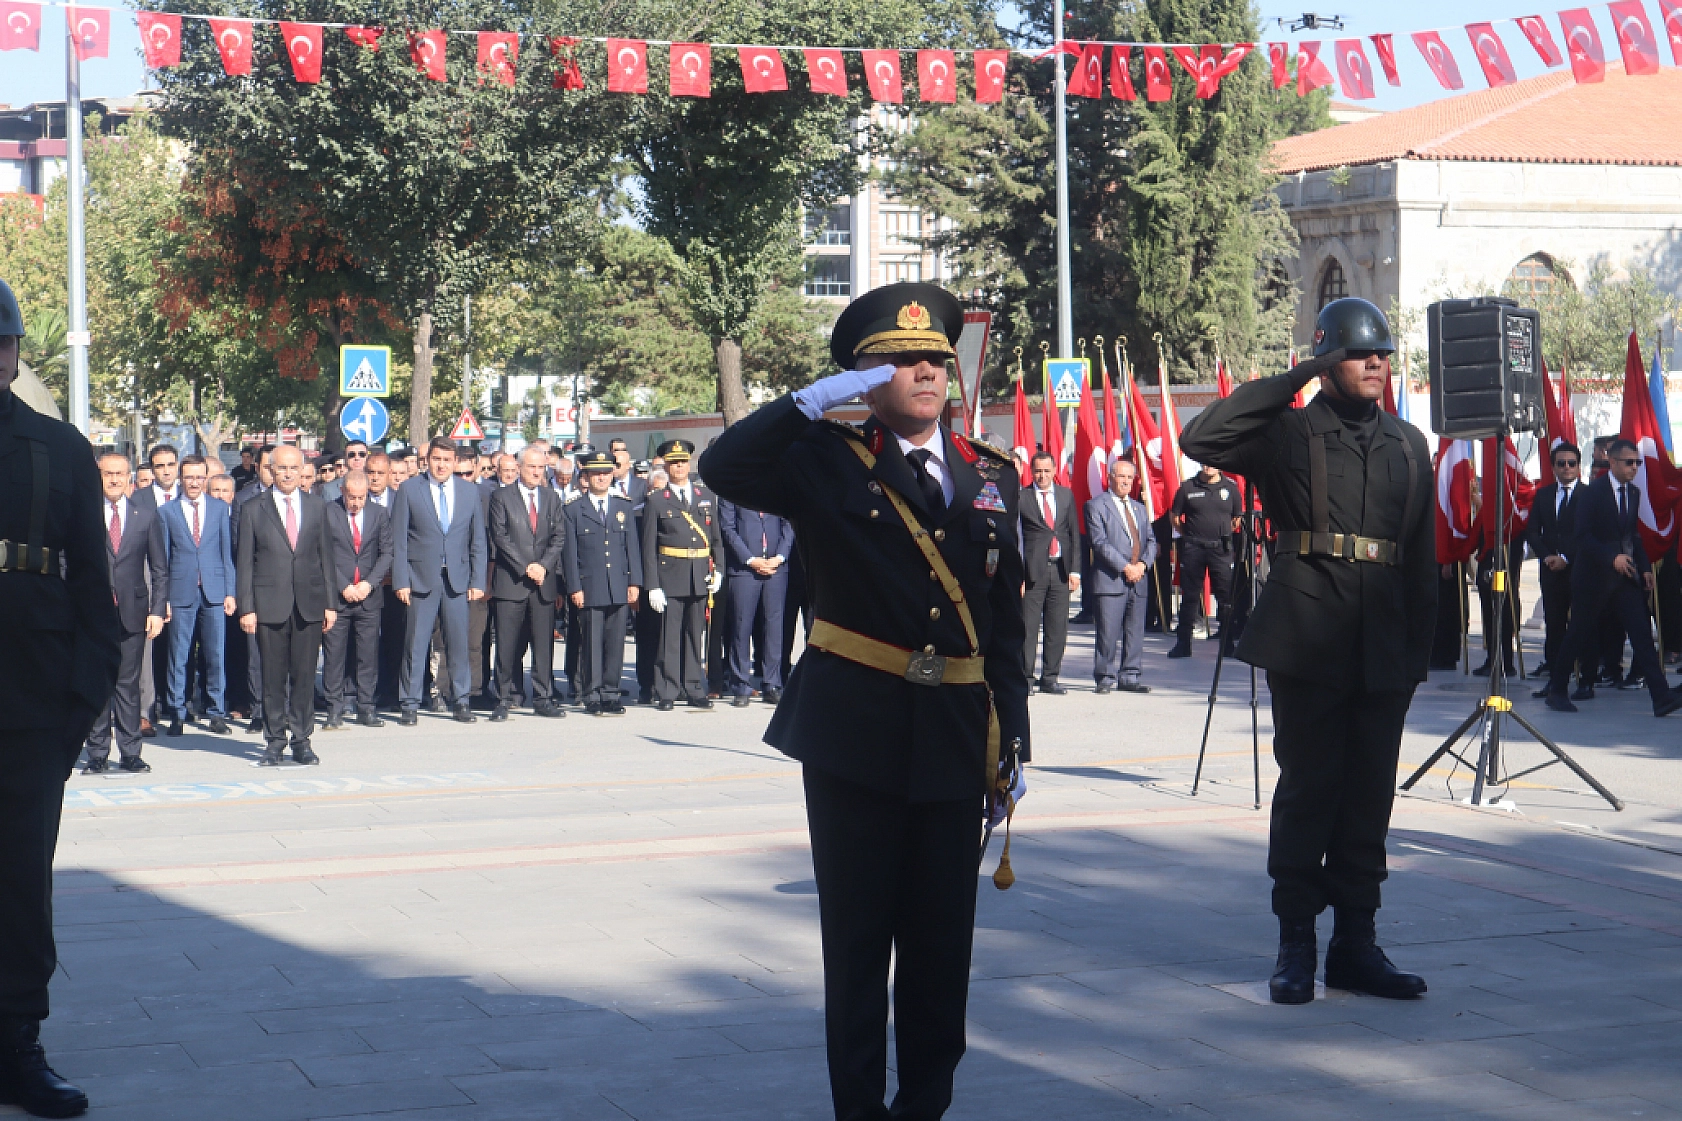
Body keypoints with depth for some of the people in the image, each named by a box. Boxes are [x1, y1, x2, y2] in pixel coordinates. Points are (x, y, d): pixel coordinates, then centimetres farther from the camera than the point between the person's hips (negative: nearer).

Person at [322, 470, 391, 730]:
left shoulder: (379, 514, 8)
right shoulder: (327, 513, -2)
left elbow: (387, 553, 6)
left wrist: (369, 583, -7)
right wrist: (343, 587, -10)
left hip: (369, 595, 2)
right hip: (336, 596, -2)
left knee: (369, 656, 3)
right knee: (334, 656, -2)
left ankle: (366, 710, 10)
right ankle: (334, 711, 4)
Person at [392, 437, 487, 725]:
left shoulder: (470, 491, 9)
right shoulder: (409, 490, 1)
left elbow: (478, 540, 10)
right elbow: (398, 541, 0)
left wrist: (477, 581, 3)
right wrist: (401, 581, -7)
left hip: (457, 579, 2)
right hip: (421, 578, -2)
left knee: (458, 642, 5)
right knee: (416, 644, 0)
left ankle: (460, 701, 15)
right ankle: (410, 704, 7)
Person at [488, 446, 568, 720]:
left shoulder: (551, 498, 14)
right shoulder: (502, 497, 2)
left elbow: (559, 536, 8)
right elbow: (501, 537, -5)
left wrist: (543, 565, -8)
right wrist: (525, 567, -12)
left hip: (544, 580, 3)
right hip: (510, 581, -3)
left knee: (544, 643, 3)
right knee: (508, 644, -2)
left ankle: (543, 699, 8)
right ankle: (504, 699, 4)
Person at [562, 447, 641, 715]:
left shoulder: (624, 507, 14)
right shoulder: (574, 510, 5)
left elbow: (632, 547, 12)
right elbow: (569, 552, 1)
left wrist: (634, 582, 3)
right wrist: (574, 588, -6)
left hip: (620, 588, 3)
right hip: (590, 589, -3)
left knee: (616, 642, 3)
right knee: (591, 643, -2)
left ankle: (610, 694, 10)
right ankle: (591, 696, 5)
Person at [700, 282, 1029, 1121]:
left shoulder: (990, 477, 11)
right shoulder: (829, 461, 0)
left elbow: (1006, 620, 10)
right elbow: (724, 470, -17)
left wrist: (1013, 739, 7)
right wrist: (815, 399, -17)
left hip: (956, 736, 3)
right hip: (854, 730, -3)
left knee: (943, 938, 7)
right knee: (858, 934, 4)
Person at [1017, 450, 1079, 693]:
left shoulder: (1066, 495, 12)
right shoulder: (1021, 498, 0)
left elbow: (1074, 534, 12)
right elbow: (1014, 539, -1)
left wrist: (1075, 570, 3)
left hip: (1061, 570, 3)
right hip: (1033, 570, -3)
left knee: (1057, 629, 5)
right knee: (1028, 628, -4)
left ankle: (1050, 678, 13)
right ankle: (1025, 677, 3)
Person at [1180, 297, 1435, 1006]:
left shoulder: (1408, 446, 16)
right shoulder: (1289, 433, 2)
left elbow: (1423, 557, 17)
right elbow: (1201, 439, -15)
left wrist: (1417, 651, 11)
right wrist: (1293, 381, -10)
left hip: (1383, 648, 4)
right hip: (1307, 641, -4)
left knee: (1370, 795, 6)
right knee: (1307, 789, -1)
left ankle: (1355, 942, 15)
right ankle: (1296, 946, 7)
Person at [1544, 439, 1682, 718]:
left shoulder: (1634, 493, 11)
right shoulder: (1593, 492, -10)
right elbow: (1583, 536, -16)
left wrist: (1645, 567, 7)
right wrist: (1612, 558, -26)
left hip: (1626, 576, 5)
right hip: (1594, 576, -5)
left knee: (1641, 633, -6)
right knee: (1580, 634, 3)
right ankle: (1556, 691, 20)